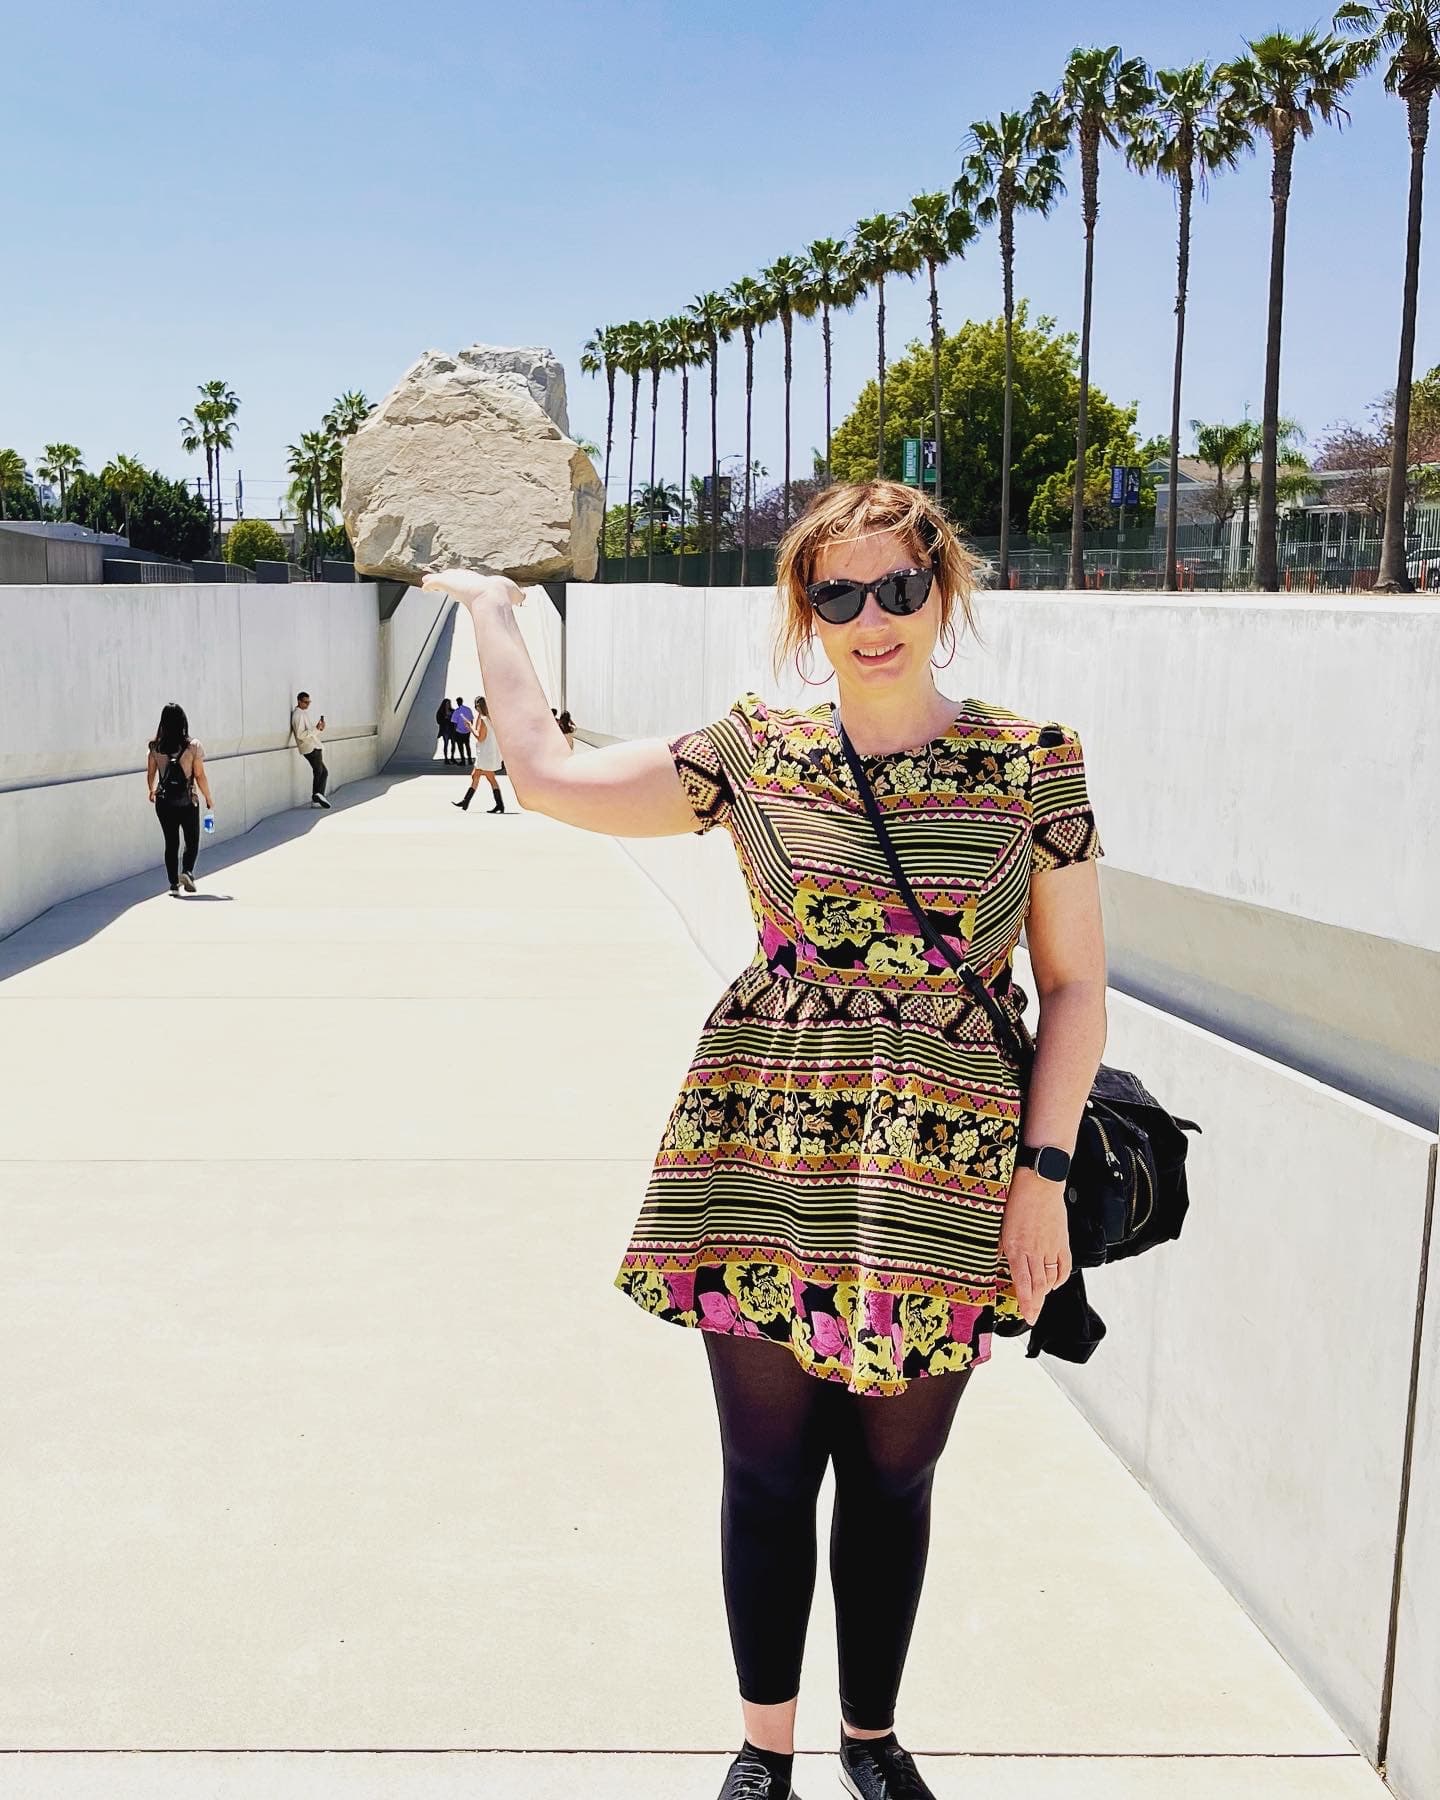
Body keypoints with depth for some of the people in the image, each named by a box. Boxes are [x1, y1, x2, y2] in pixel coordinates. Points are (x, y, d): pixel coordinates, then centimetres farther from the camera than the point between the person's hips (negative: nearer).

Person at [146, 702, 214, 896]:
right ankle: (187, 871, -10)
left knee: (171, 843, 12)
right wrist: (208, 798, 4)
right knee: (192, 840, 12)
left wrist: (151, 791, 26)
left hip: (164, 802, 3)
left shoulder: (155, 746, -2)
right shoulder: (192, 745, -11)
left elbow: (150, 774, 6)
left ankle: (174, 883, 13)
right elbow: (200, 775, -9)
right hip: (187, 801, -3)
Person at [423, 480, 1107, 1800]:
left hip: (942, 1181, 0)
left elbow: (1074, 985, 2)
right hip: (766, 1162, 1)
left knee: (892, 1476, 13)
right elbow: (544, 772, 4)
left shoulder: (1035, 762, -1)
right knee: (767, 1467, 11)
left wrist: (1043, 1169, -5)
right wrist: (494, 610, 14)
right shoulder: (753, 755, 2)